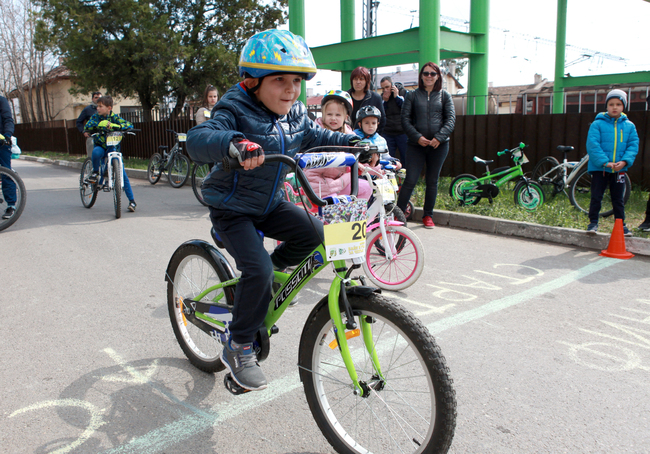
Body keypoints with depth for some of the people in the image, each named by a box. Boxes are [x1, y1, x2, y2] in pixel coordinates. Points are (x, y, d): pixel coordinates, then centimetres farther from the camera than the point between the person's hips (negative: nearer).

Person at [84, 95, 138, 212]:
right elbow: (87, 127, -12)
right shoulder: (96, 117, 0)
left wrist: (115, 126, -35)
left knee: (122, 174, -9)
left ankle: (132, 201, -1)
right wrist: (100, 124, -29)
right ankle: (95, 172, -7)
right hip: (101, 146, 2)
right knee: (96, 152, -36)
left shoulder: (115, 117, -7)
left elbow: (129, 125, -19)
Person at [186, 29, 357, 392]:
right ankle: (239, 348, -1)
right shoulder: (236, 111, -21)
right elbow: (198, 139, -37)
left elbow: (316, 136, 18)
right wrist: (234, 143, -58)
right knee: (258, 269, -21)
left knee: (313, 232, -15)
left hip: (271, 204, 7)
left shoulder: (296, 114, 1)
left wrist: (351, 141, 2)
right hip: (233, 209, -6)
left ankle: (267, 276, 11)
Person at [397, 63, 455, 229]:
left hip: (439, 145, 1)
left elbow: (451, 119, 2)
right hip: (416, 145, -1)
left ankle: (428, 215, 20)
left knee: (432, 181, 8)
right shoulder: (412, 95, 8)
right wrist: (417, 137, -12)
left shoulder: (444, 96, 10)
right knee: (410, 180, -7)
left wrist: (439, 137, -13)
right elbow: (405, 119, 1)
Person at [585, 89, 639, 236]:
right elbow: (592, 145, -13)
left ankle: (621, 224, 21)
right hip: (599, 168, -3)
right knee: (596, 197, 2)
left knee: (618, 199, 12)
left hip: (619, 169, 3)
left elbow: (633, 145, 2)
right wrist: (605, 162, -21)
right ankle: (593, 222, 13)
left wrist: (625, 161, -15)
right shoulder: (597, 124, -6)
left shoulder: (629, 126, 5)